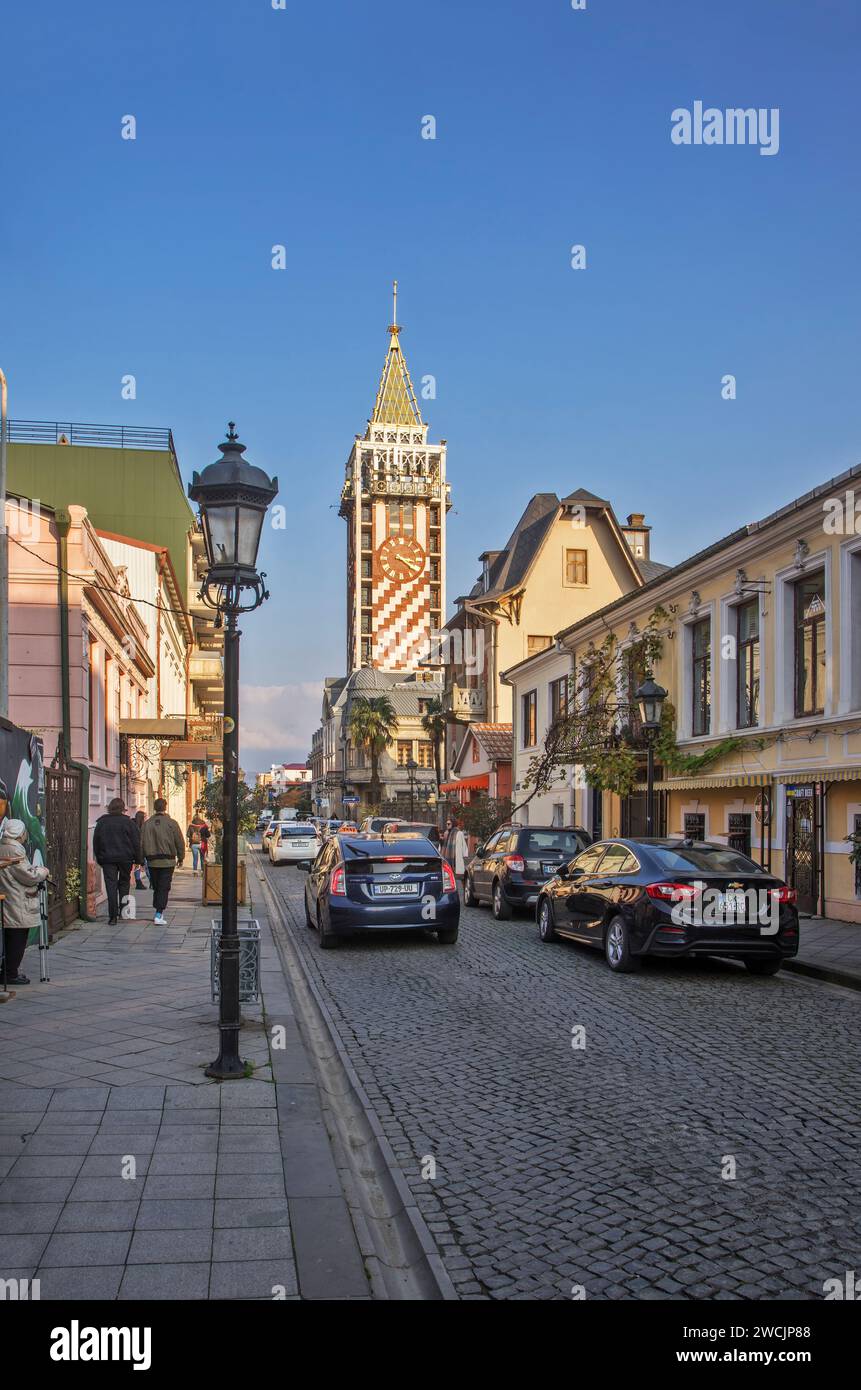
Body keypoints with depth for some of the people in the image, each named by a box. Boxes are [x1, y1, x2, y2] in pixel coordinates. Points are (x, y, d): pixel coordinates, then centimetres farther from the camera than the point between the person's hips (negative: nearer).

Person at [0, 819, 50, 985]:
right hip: (19, 908, -9)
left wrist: (35, 869, 13)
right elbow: (29, 876, -18)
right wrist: (42, 871, 0)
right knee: (18, 940, -1)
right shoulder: (15, 851, -19)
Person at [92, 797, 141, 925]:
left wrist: (99, 859, 17)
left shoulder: (101, 822, 5)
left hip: (107, 859, 1)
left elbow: (96, 842, 10)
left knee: (111, 886, 0)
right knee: (124, 883, 18)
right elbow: (136, 841, -2)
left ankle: (113, 916, -6)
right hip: (125, 858, -1)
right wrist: (138, 859, 5)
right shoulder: (128, 822, -2)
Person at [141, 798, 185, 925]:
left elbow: (142, 842, 3)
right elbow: (180, 842, -2)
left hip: (152, 861, 3)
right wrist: (180, 857, 11)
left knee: (156, 888, 16)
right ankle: (159, 914, -12)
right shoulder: (171, 823, -7)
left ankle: (158, 913, 22)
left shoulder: (147, 824, 0)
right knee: (164, 888, -2)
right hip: (167, 861, -3)